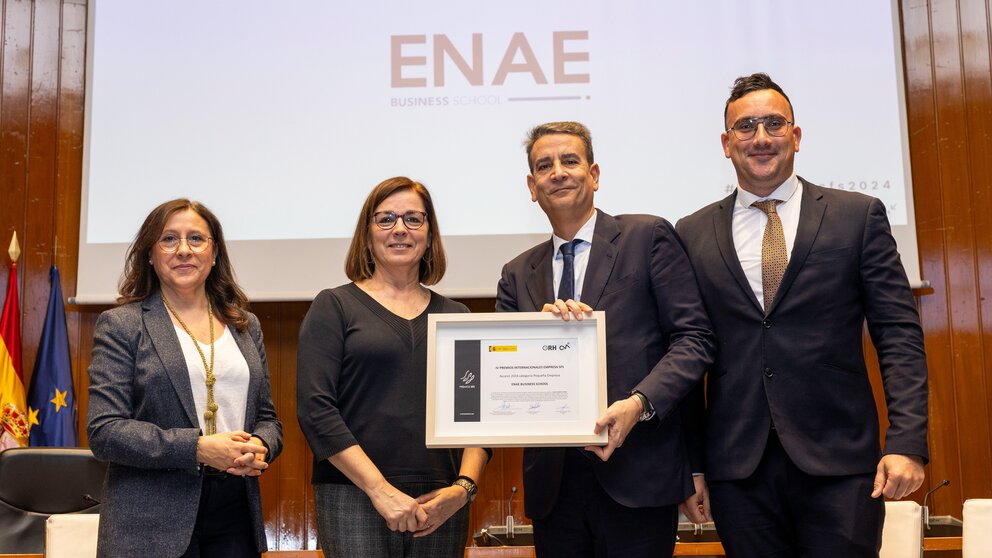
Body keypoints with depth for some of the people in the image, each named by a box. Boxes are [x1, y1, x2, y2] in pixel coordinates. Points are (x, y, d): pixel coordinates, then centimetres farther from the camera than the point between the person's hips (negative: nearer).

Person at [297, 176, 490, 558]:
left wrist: (464, 486, -5)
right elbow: (314, 408, -7)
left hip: (442, 505, 3)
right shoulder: (334, 307, 3)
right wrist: (380, 489, -13)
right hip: (354, 498, -3)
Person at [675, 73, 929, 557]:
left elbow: (899, 334, 1)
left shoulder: (858, 216, 4)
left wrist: (907, 443, -9)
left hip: (837, 462, -1)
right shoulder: (693, 234, 7)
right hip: (737, 468, 1)